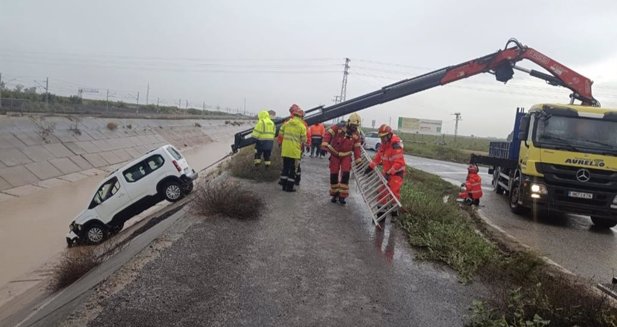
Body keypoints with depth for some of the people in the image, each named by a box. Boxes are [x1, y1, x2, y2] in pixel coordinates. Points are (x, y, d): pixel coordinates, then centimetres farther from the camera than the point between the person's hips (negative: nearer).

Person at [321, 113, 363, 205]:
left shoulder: (356, 134, 0)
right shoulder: (339, 127, -14)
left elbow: (357, 147, 5)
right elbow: (328, 134, -17)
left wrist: (358, 159, 1)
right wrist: (325, 144, -31)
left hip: (346, 156, 2)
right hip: (335, 154, -2)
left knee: (345, 175, -10)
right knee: (334, 175, 1)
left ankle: (342, 196, -2)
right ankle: (334, 194, 18)